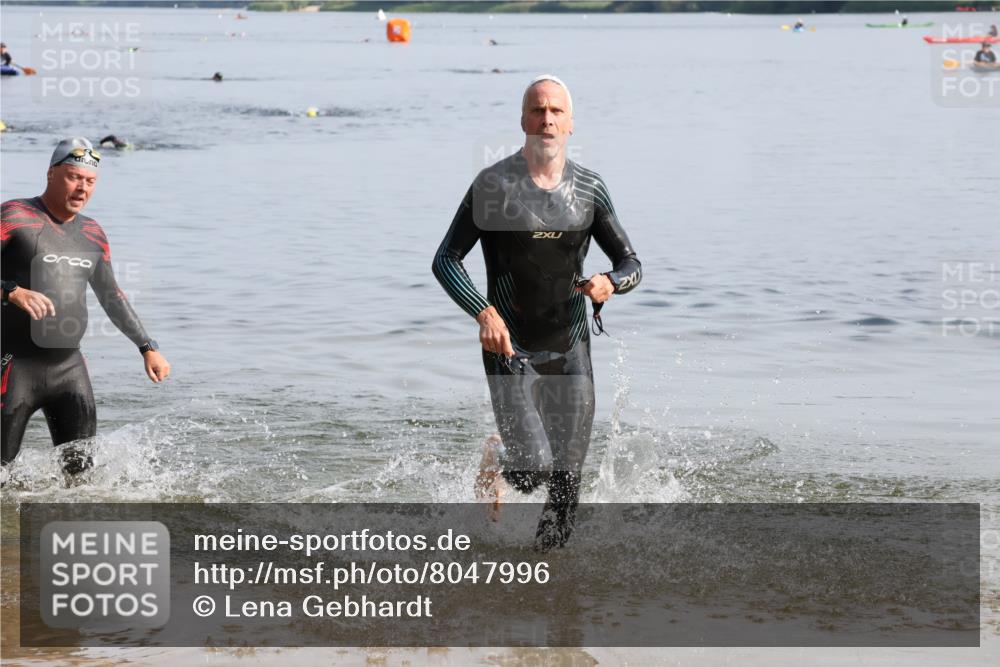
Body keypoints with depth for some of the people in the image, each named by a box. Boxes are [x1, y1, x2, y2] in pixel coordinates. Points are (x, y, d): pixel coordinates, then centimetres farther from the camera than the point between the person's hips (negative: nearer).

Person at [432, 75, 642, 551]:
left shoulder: (589, 190, 2)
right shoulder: (493, 185, -8)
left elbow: (631, 265, 8)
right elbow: (445, 261, -6)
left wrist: (610, 283, -16)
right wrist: (484, 311, -22)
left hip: (570, 349, 3)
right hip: (510, 349, -3)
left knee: (567, 479, 0)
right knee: (533, 469, -15)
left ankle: (543, 553, 26)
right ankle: (496, 458, 22)